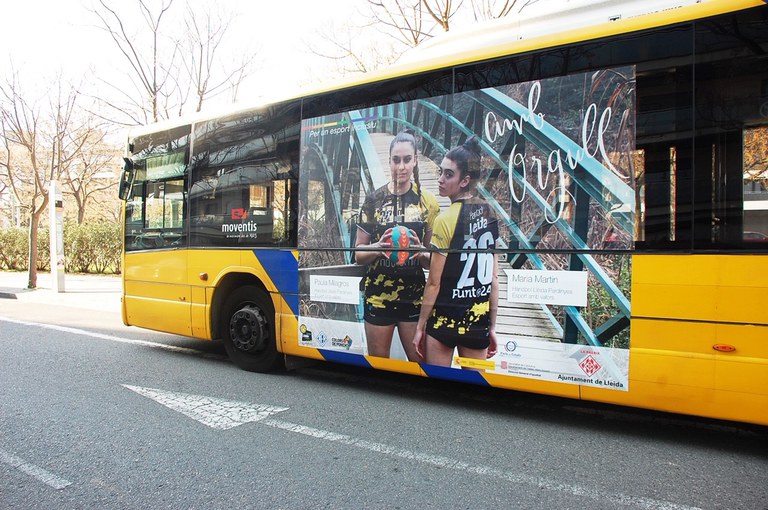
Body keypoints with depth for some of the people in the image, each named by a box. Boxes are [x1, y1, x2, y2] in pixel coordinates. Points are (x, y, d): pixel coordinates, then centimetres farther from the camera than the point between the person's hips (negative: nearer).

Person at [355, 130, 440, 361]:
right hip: (378, 296, 0)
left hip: (414, 296, 1)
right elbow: (358, 254, 3)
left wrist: (421, 252, -15)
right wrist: (379, 247, -16)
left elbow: (433, 260, 6)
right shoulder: (374, 200, 1)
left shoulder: (428, 201, 3)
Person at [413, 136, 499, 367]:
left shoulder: (446, 219, -14)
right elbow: (494, 278, 6)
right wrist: (492, 326, 13)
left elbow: (434, 283, -11)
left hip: (445, 320, -5)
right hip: (479, 321, 5)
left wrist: (420, 326, -1)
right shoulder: (489, 214, 3)